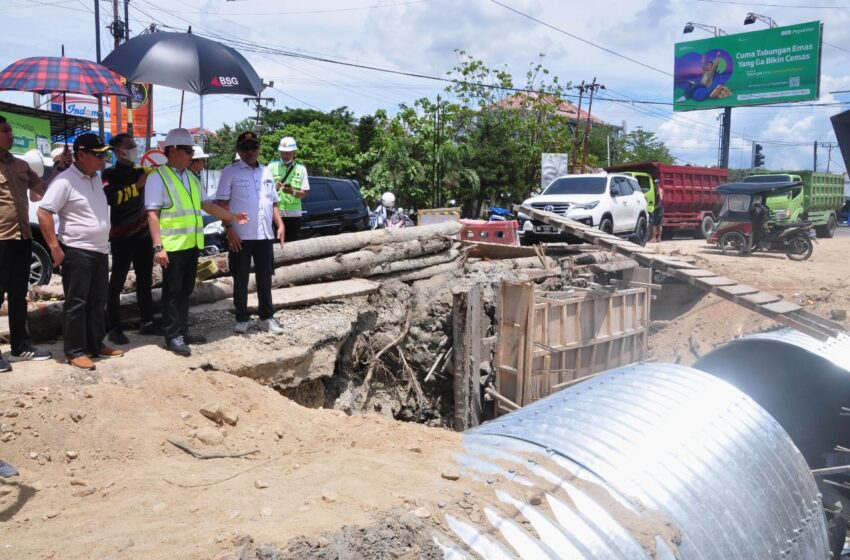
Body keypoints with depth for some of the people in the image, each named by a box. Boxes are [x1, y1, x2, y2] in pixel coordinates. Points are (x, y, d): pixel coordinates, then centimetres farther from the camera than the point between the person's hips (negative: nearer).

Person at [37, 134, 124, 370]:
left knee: (97, 301, 14)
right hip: (77, 252, -8)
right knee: (76, 303, -1)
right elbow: (43, 212, -18)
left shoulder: (96, 178, 11)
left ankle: (96, 345, 25)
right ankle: (74, 351, 8)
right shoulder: (65, 181, -14)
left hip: (100, 251, 8)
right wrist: (55, 248, -19)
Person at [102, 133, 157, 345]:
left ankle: (147, 323, 19)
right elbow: (111, 198, -24)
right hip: (122, 237, -7)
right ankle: (114, 329, -1)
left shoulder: (139, 172, 15)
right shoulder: (110, 174, -4)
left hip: (144, 234, 7)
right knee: (117, 283, -4)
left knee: (145, 280, 11)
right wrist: (137, 185, -23)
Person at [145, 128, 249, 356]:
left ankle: (183, 332, 25)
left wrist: (233, 217, 12)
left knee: (185, 291, 14)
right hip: (172, 246, -7)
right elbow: (152, 214, -15)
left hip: (192, 244, 7)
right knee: (172, 292, 1)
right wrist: (158, 246, -21)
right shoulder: (158, 177, -9)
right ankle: (173, 337, 9)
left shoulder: (191, 177, 14)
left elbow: (207, 204, 19)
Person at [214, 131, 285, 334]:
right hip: (240, 236, -4)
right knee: (240, 279, 4)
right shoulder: (230, 172, -2)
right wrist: (229, 229, -15)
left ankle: (267, 317, 19)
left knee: (265, 278, 10)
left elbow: (273, 203, 19)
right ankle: (242, 318, 14)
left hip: (265, 235, 4)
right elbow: (222, 203, -6)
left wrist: (280, 224, 6)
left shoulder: (266, 173, 14)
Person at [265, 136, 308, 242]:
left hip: (293, 214, 1)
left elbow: (304, 193, 4)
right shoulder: (271, 166, 6)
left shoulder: (301, 169, 8)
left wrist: (293, 192, -16)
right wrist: (274, 187, -18)